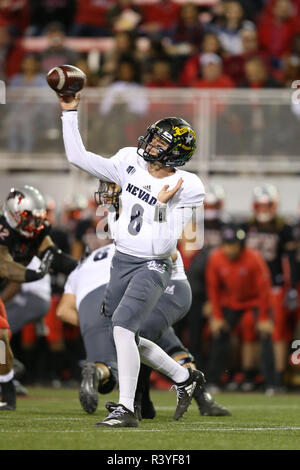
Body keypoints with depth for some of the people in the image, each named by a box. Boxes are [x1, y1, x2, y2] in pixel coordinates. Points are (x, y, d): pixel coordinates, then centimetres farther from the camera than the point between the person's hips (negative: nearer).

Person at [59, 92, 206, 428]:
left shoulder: (184, 189, -14)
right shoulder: (130, 164, 0)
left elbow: (163, 245, -16)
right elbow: (78, 157, 0)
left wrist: (162, 207, -26)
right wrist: (70, 113, -4)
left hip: (152, 267, -7)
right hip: (121, 262, 7)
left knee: (122, 326, -23)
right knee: (125, 338, 13)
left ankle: (126, 410, -19)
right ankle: (184, 378, 32)